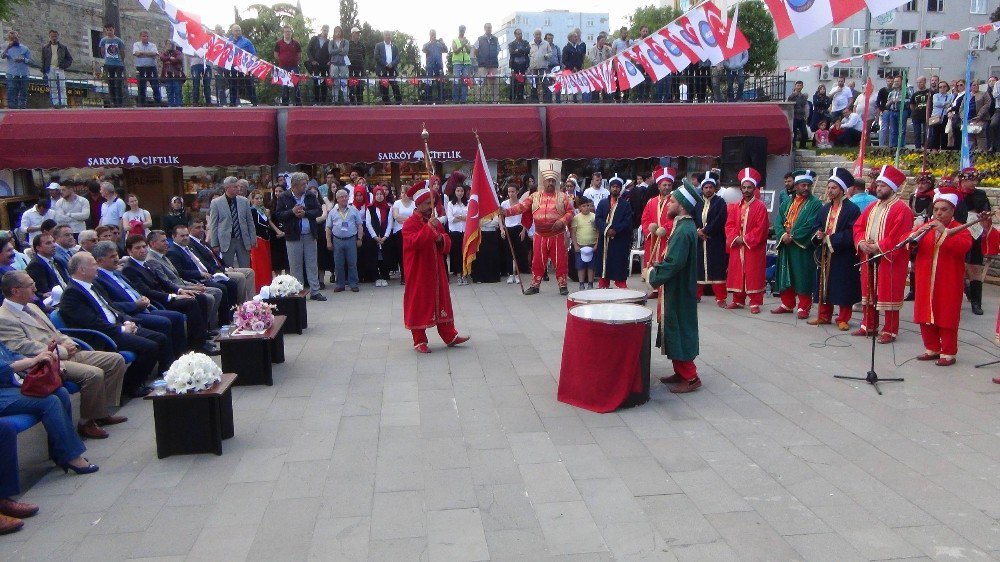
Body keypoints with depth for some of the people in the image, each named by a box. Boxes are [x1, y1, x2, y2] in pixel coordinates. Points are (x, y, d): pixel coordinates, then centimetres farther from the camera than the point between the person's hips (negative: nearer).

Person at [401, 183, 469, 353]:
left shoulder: (434, 221, 10)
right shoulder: (410, 223, -11)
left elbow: (447, 243, 12)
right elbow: (414, 243, -27)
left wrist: (441, 239, -10)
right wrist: (429, 227, -32)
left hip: (436, 270, 7)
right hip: (418, 272, -7)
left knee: (442, 301, 11)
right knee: (419, 304, 1)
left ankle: (450, 336, 20)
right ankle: (419, 341, 11)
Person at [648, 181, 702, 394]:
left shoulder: (683, 231, -22)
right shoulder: (685, 226, 9)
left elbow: (673, 263, -27)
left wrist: (654, 274, -14)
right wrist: (658, 268, 7)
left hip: (678, 292, -10)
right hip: (677, 289, 10)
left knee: (680, 331, -2)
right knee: (675, 330, 16)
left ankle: (690, 377, 7)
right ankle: (681, 372, 26)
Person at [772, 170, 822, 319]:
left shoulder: (815, 204, -3)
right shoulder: (787, 203, 14)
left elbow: (810, 225, -14)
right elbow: (778, 221, 6)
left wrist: (793, 236, -17)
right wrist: (783, 235, -13)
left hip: (803, 247, -5)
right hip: (786, 245, 5)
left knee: (803, 277, -2)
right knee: (785, 275, 11)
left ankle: (803, 307, 6)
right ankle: (787, 304, 23)